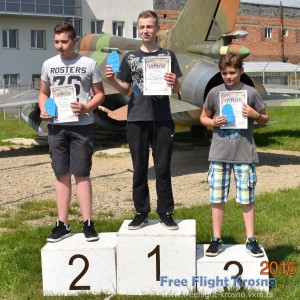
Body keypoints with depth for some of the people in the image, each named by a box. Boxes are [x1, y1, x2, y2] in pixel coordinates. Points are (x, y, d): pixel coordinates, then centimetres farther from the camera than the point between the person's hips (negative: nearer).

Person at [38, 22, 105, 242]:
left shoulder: (89, 64, -1)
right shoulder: (49, 65, 8)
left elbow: (100, 93, 4)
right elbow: (43, 93, 17)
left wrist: (86, 108, -15)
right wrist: (43, 110, -4)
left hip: (81, 126, -3)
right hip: (56, 126, 3)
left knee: (82, 174, -1)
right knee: (62, 174, 7)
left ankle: (88, 223, 7)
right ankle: (62, 224, 13)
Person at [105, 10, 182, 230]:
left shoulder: (168, 55, 5)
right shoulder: (130, 57, 8)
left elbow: (177, 90, 6)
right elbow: (125, 90, 10)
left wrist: (173, 83, -17)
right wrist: (112, 80, -9)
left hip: (162, 119, -1)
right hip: (137, 119, 1)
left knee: (163, 168, 3)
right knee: (139, 169, 6)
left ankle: (166, 213, 12)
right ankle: (141, 213, 15)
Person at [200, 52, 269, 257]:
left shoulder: (251, 92, 0)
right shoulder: (214, 93, 3)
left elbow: (265, 118, 10)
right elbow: (203, 117, 13)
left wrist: (254, 114, -11)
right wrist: (213, 122, -8)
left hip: (244, 154, -1)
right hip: (219, 153, 1)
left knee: (247, 198, 5)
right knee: (217, 198, 6)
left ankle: (251, 240, 16)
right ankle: (217, 240, 17)